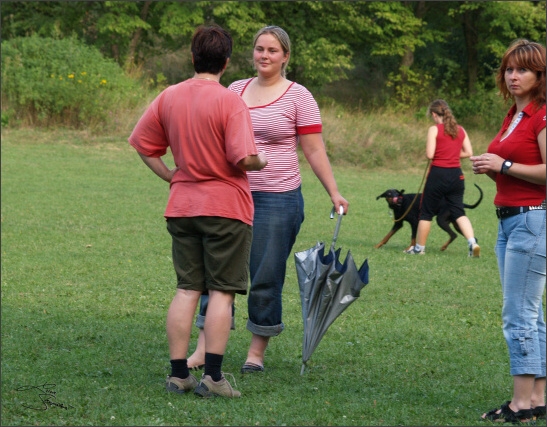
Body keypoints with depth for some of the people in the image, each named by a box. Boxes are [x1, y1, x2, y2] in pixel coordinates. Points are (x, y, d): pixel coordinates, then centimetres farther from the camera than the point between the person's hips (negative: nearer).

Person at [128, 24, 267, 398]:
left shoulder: (168, 97, 3)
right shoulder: (230, 102, -15)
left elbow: (142, 143, 10)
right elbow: (243, 157, -21)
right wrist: (260, 163, 0)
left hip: (182, 205, 5)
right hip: (225, 206, -5)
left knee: (186, 290, 10)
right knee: (222, 291, 1)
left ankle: (179, 374, 9)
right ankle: (213, 376, -3)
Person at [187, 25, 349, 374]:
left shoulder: (298, 97, -2)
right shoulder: (235, 91, 10)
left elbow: (315, 151, -2)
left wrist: (334, 192, -9)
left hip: (278, 199, -4)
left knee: (266, 278, 0)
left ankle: (257, 353, 13)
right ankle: (204, 349, 5)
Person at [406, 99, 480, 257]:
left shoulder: (434, 129, -8)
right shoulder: (460, 130, 7)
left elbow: (430, 154, -14)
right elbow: (469, 152, 6)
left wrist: (427, 151, 7)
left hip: (438, 174, -5)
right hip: (456, 174, 5)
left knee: (426, 212, 9)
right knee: (458, 211, 7)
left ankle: (419, 248, 18)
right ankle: (472, 242, -13)